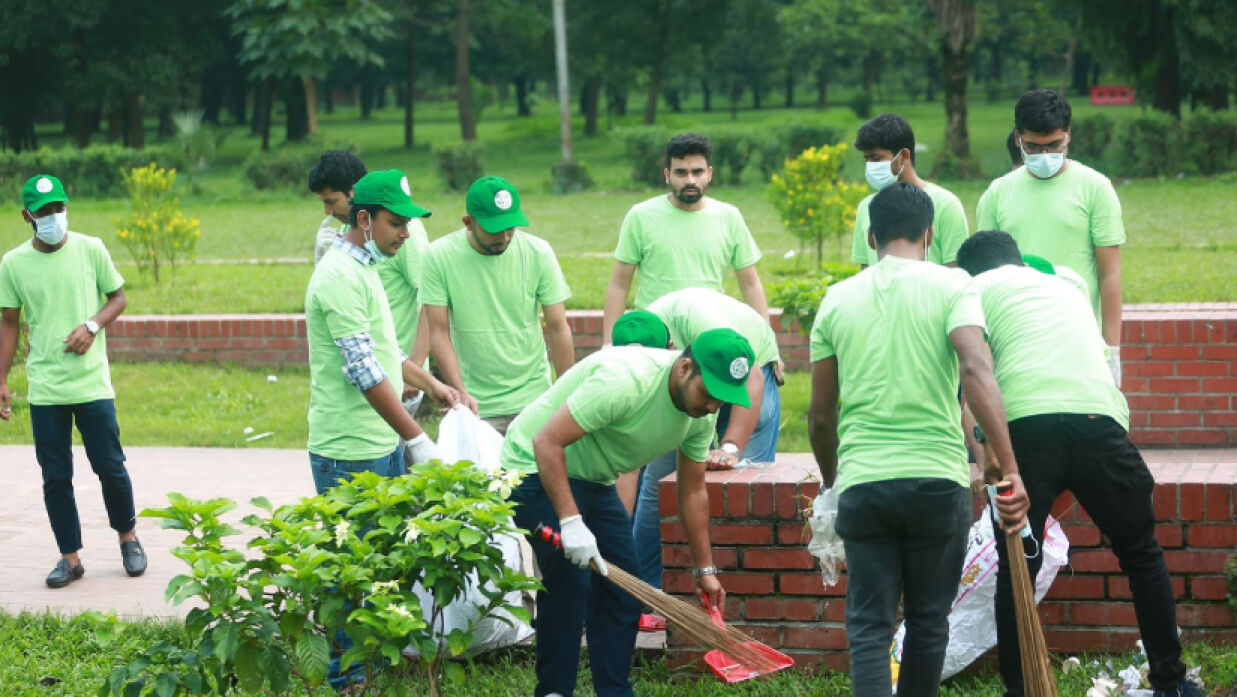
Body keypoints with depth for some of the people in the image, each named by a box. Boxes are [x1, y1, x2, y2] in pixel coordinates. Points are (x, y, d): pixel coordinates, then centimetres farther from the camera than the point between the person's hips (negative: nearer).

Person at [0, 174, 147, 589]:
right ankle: (70, 557, 15)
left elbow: (117, 298, 7)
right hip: (44, 391, 1)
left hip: (92, 383, -1)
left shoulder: (91, 250, -3)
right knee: (55, 477, 4)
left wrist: (93, 325, -13)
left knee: (110, 467, 4)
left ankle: (128, 538, 27)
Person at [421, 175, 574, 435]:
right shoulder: (439, 256, -7)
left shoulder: (538, 252, -3)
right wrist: (460, 392, -17)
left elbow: (558, 329, 0)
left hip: (533, 399, 1)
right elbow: (439, 333, -6)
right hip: (475, 405, -1)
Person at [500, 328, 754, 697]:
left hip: (594, 481, 8)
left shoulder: (701, 413, -7)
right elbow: (547, 442, -33)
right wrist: (570, 521, -37)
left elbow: (693, 492, 7)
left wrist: (705, 570, 9)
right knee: (568, 583, -17)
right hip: (537, 467, -8)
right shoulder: (625, 380, -34)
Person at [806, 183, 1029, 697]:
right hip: (937, 479, -1)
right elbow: (976, 372, -17)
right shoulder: (951, 286, -1)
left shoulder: (838, 299, 9)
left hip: (862, 483, 2)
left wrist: (830, 477, 30)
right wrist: (1009, 470, -20)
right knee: (928, 619, 14)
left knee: (869, 626, 3)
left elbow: (820, 415, 13)